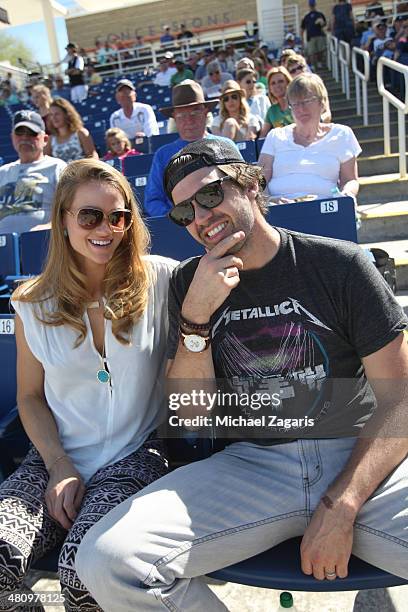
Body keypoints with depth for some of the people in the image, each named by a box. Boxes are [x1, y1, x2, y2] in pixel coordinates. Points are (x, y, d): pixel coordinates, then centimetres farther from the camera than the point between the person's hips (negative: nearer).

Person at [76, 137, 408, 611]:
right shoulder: (188, 283, 8)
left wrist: (339, 509, -13)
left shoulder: (338, 264, 0)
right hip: (252, 463, 3)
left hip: (359, 458, -2)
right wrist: (196, 317, -12)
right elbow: (193, 416, 3)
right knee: (104, 560, -18)